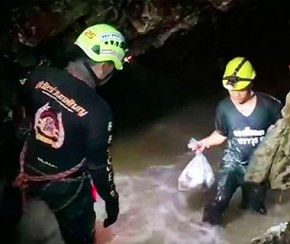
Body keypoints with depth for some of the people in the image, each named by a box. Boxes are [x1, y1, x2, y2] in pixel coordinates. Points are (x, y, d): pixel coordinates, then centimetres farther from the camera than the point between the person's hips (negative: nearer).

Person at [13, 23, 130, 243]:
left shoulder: (39, 76, -15)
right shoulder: (97, 110, -30)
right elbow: (99, 165, -20)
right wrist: (111, 200, -4)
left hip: (28, 173, 5)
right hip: (65, 187, -5)